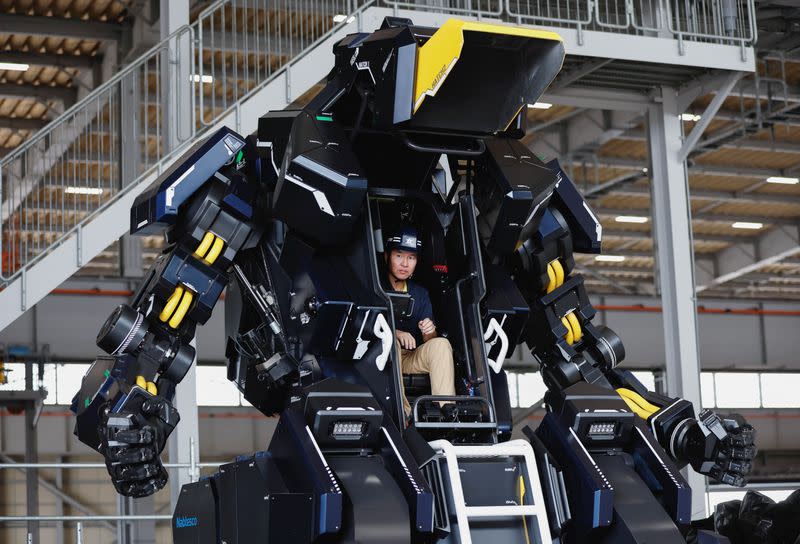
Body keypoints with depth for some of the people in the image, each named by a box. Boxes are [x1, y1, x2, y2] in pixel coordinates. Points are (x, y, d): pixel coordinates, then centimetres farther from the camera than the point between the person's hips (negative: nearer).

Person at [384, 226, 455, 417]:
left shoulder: (420, 293, 14)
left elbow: (429, 343, 9)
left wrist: (429, 332, -16)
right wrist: (395, 333, -24)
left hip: (412, 361, 4)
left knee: (441, 344, -22)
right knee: (390, 342, -34)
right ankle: (402, 412, -44)